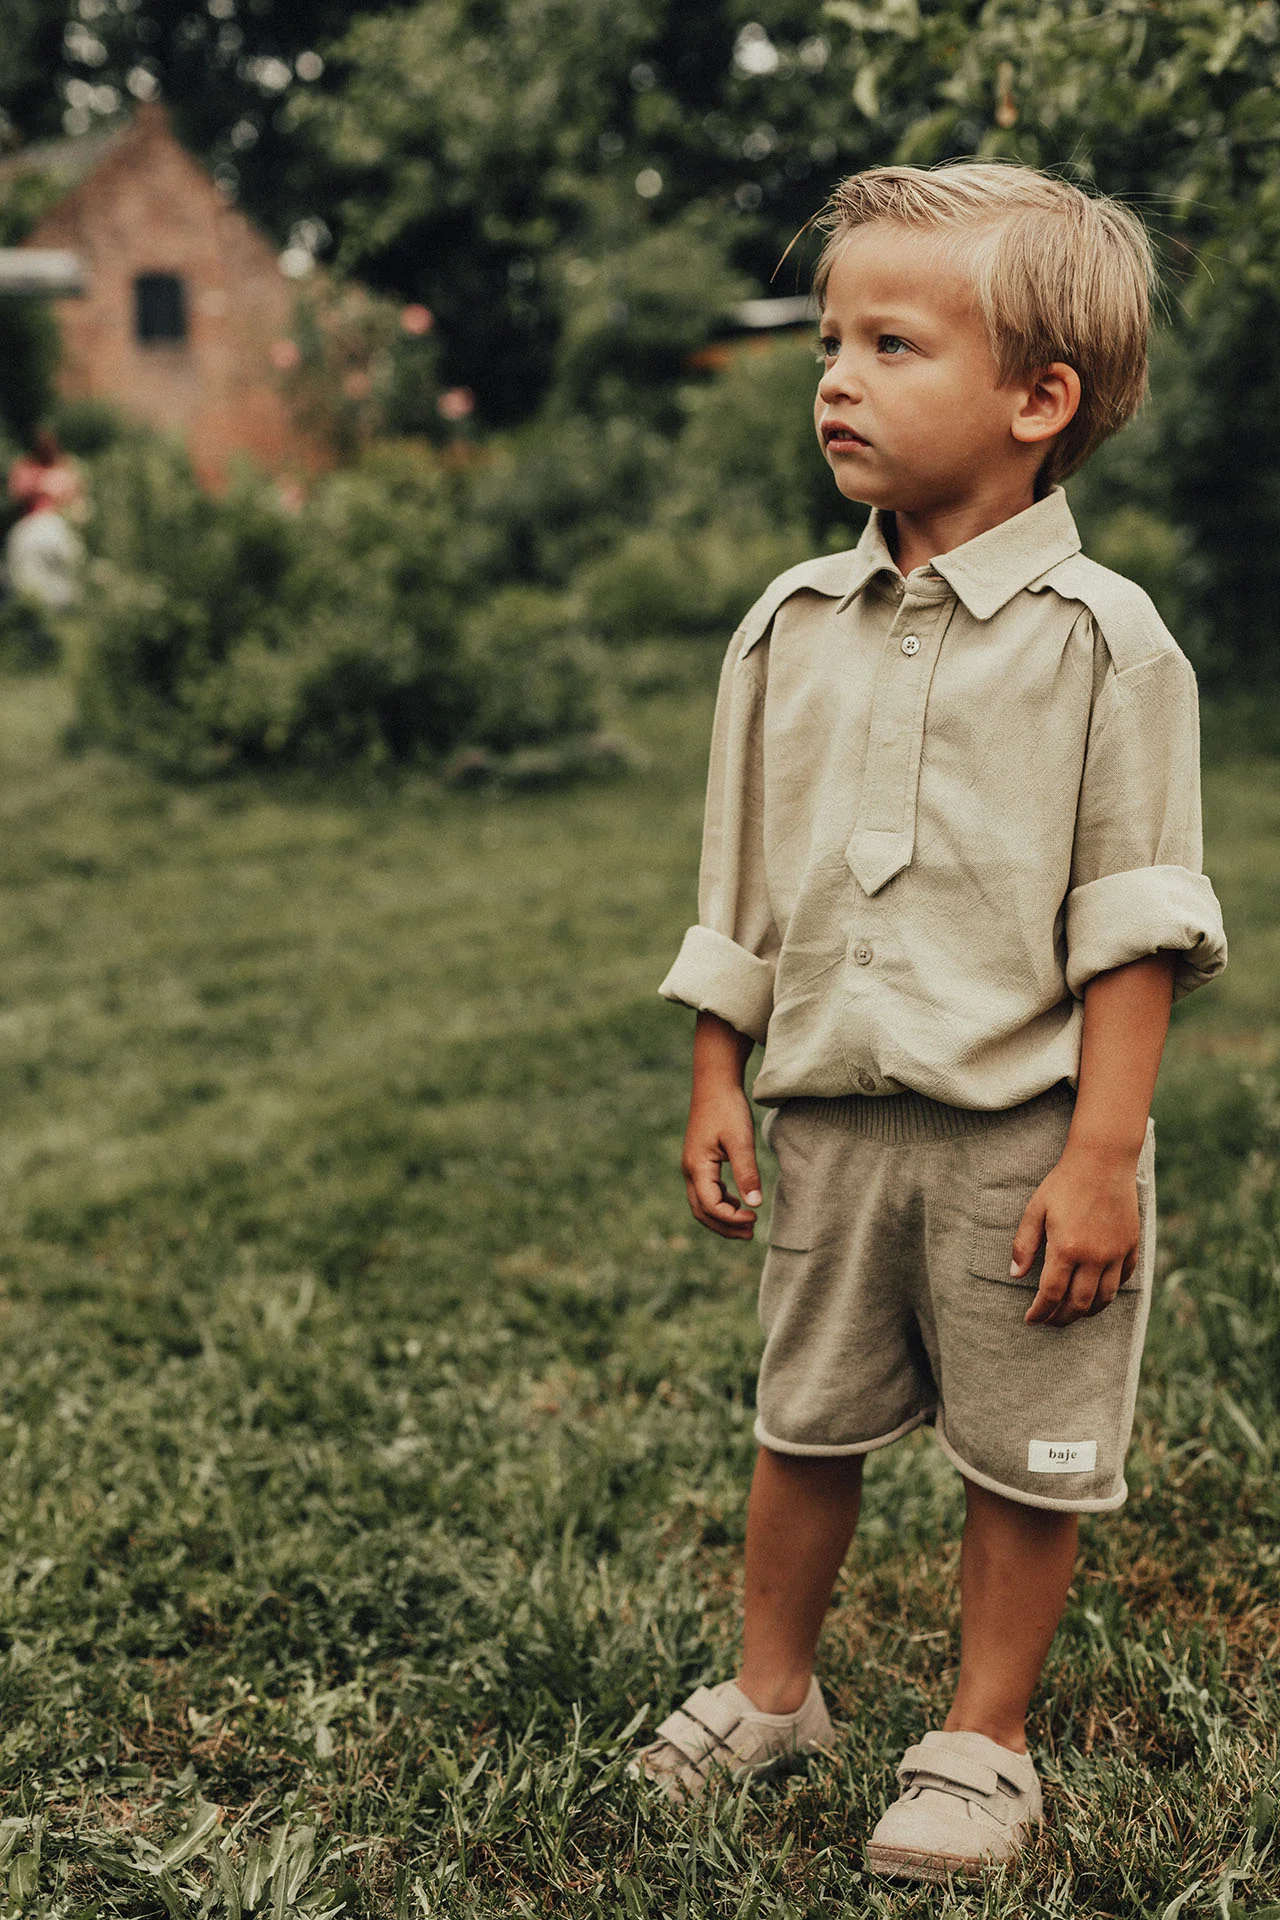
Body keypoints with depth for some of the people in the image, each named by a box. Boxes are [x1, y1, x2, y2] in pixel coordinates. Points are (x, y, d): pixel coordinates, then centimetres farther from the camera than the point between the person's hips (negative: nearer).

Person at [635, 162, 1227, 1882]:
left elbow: (1135, 928, -11)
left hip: (1022, 1132, -4)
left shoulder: (1100, 639, -10)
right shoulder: (791, 627, 3)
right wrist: (717, 1089, 10)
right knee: (805, 1430, 18)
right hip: (831, 1119, 4)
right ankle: (772, 1691, 39)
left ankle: (984, 1737, 31)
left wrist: (1101, 1158, -14)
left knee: (1026, 1460, 10)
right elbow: (739, 888, 10)